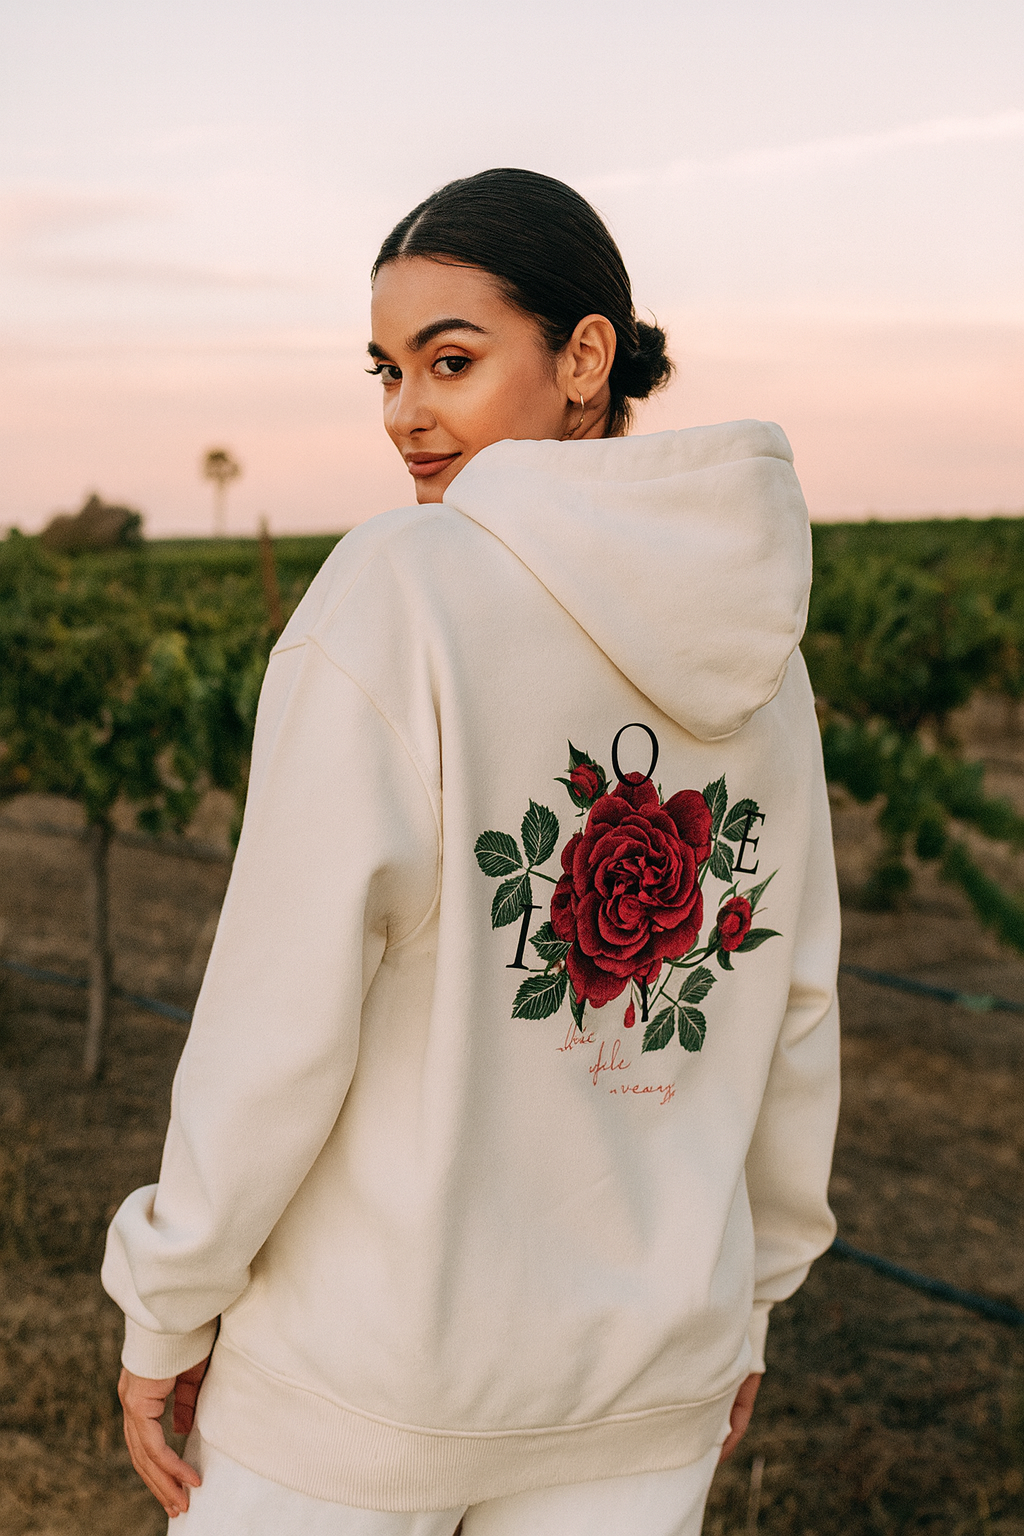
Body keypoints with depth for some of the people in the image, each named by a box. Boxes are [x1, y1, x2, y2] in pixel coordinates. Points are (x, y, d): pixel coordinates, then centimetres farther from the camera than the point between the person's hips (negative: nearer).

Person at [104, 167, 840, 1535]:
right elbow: (792, 1002, 7)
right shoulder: (752, 638, 0)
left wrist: (164, 1306, -6)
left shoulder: (395, 591, -18)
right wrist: (752, 1288, 19)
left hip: (368, 1366, -5)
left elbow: (284, 1009, -19)